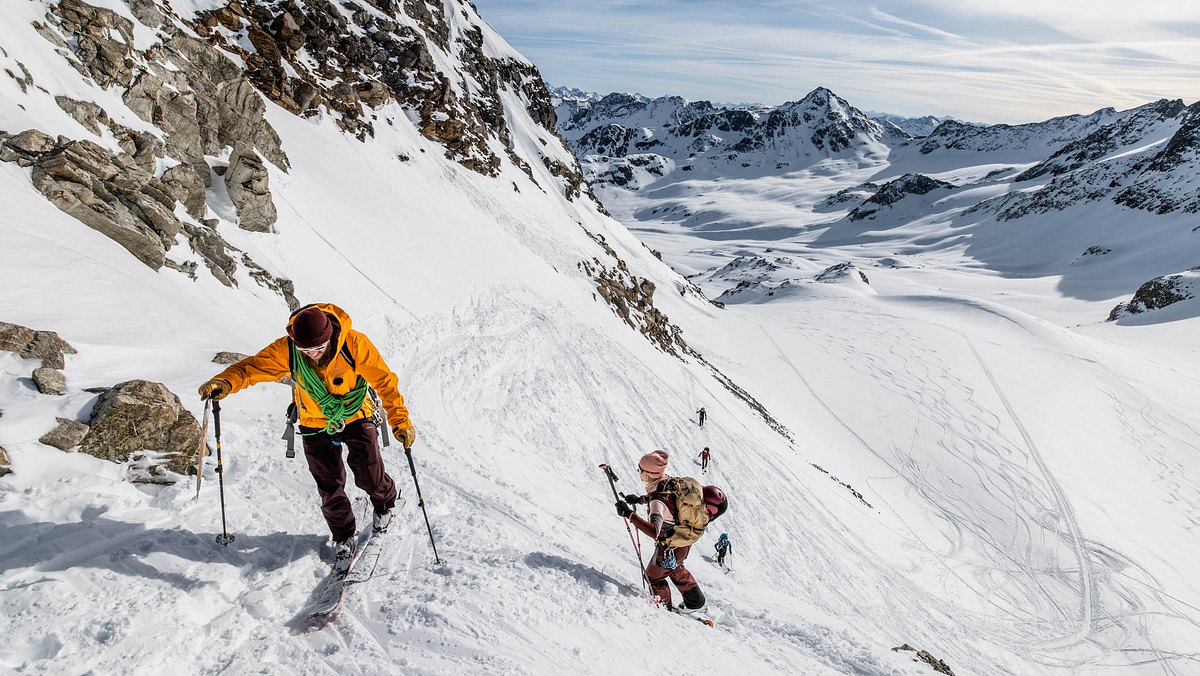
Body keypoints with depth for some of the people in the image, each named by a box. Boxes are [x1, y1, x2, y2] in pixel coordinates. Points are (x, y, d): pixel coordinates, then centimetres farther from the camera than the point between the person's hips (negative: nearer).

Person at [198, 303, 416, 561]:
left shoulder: (355, 344, -28)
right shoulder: (286, 350, -22)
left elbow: (384, 380, -23)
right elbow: (252, 366, -21)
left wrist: (400, 420, -29)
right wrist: (224, 382, -43)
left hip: (356, 417, -2)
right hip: (316, 425, 2)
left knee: (369, 476, 0)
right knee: (330, 485, 5)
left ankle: (386, 501, 37)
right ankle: (344, 535, 30)